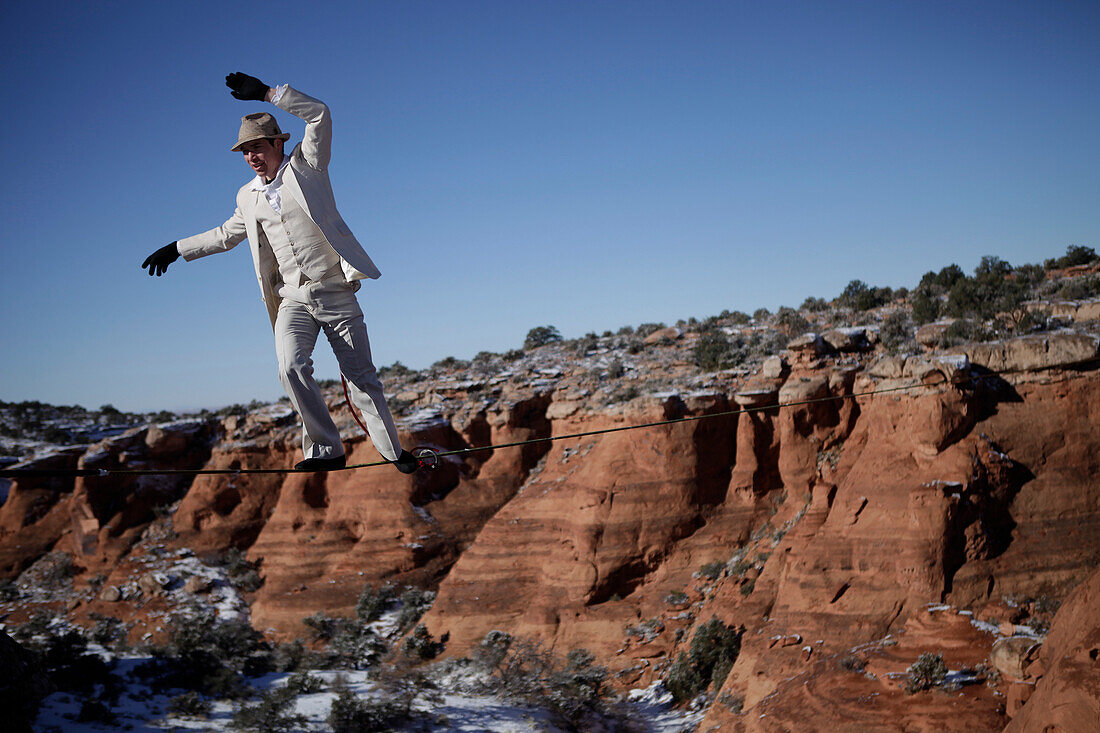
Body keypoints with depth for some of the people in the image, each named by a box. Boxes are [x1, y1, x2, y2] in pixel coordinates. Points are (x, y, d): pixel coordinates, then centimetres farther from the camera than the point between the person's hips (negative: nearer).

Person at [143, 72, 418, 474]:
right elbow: (226, 234, 31)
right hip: (292, 299, 3)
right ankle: (326, 450, -14)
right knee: (292, 368, -21)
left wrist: (267, 93, -14)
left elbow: (319, 114, -10)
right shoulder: (248, 196, 15)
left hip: (335, 293, -3)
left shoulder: (306, 165, 2)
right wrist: (177, 248, 32)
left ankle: (393, 451, 9)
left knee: (361, 377, -2)